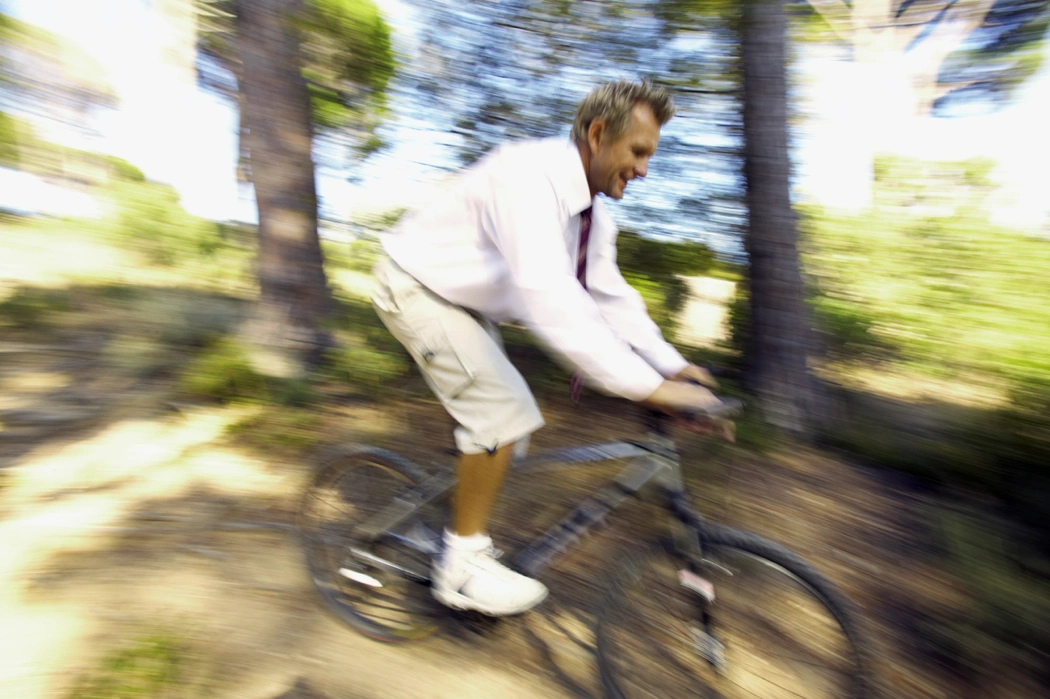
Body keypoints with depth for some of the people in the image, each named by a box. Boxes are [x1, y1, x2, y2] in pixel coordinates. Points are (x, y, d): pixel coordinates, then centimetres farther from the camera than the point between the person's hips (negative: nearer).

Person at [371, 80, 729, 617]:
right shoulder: (528, 175, -30)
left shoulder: (593, 213, 0)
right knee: (503, 412, -18)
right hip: (417, 289, -9)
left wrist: (673, 365, -11)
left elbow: (610, 297, -1)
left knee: (498, 418, 7)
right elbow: (547, 297, -43)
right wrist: (647, 386, -44)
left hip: (467, 303, 9)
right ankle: (463, 567, 2)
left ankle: (464, 545, 28)